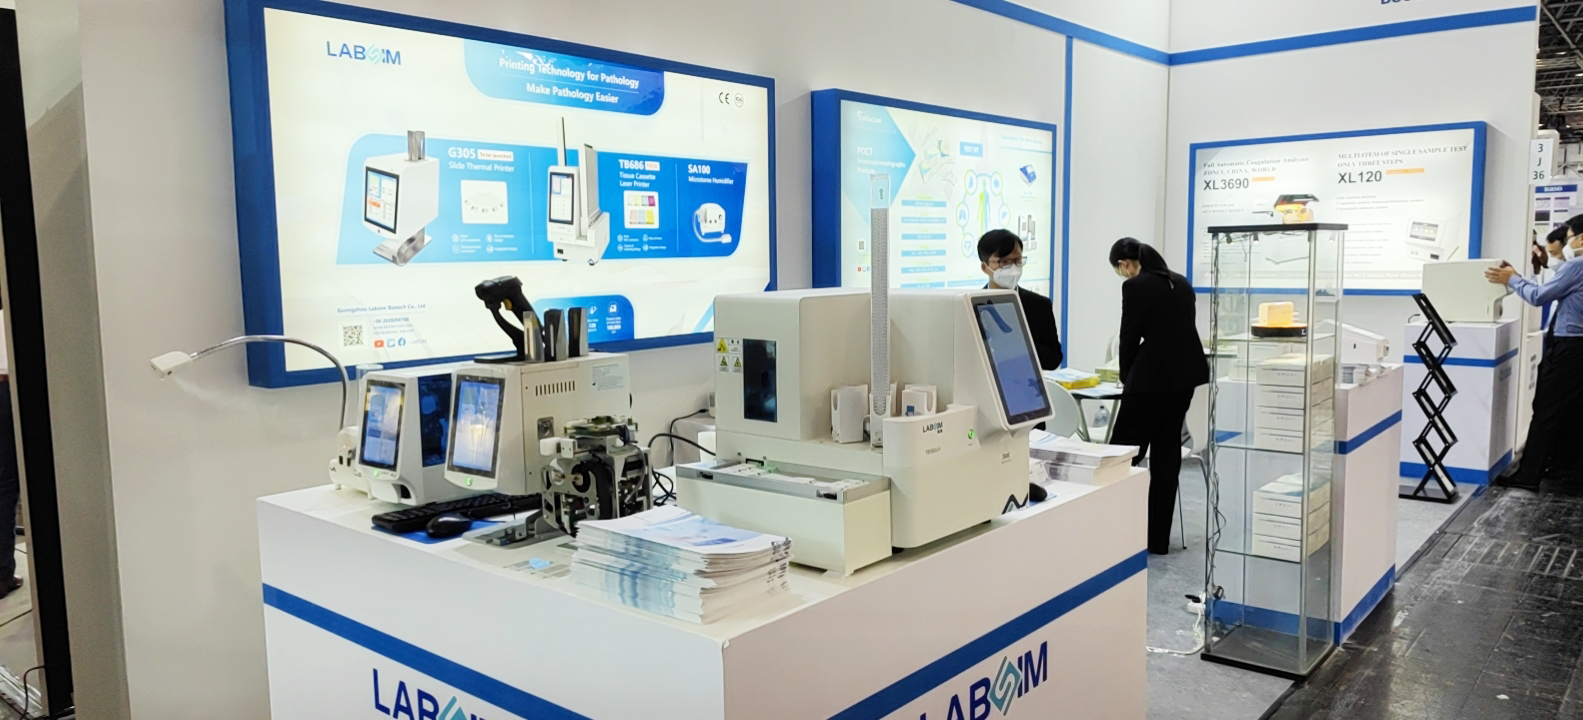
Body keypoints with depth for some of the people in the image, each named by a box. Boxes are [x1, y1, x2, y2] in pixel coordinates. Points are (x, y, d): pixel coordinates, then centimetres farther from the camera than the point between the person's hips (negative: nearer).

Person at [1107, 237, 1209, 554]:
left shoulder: (1135, 286, -8)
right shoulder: (1181, 282, 15)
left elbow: (1130, 336, -6)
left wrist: (1126, 377, 12)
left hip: (1151, 377, -8)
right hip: (1184, 375, 8)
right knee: (1167, 456, 11)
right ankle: (1158, 539, 16)